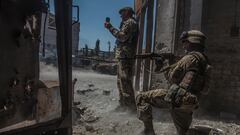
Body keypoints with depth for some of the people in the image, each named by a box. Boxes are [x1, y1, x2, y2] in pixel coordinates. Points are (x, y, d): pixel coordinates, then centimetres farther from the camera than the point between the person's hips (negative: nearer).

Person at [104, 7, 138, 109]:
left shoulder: (129, 22, -7)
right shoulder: (129, 23, 25)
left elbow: (122, 36, -18)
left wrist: (110, 28, -12)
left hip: (125, 55, -11)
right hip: (125, 55, 11)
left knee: (125, 80, -11)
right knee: (121, 80, 15)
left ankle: (130, 104, -6)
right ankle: (123, 102, 23)